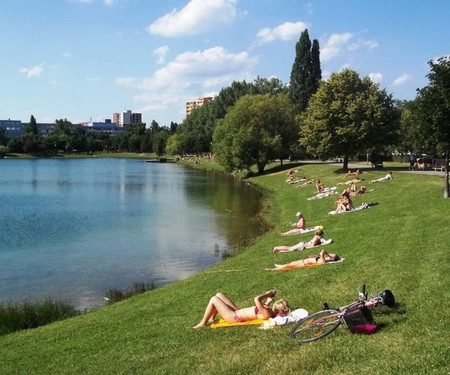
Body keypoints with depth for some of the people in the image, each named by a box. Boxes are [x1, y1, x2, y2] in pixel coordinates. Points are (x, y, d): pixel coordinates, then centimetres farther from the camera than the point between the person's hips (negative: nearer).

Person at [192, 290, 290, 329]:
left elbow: (256, 299, -40)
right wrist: (268, 300, 3)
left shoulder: (267, 313, -33)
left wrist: (267, 294, -24)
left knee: (213, 299, -6)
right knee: (219, 295, 16)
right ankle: (211, 318, 28)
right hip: (237, 312, 10)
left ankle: (203, 323, 11)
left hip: (234, 317, -10)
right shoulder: (269, 310, -3)